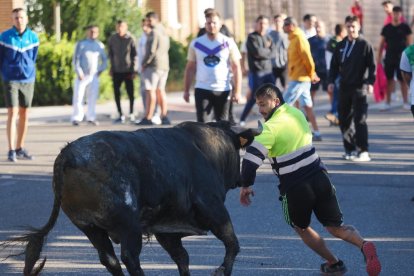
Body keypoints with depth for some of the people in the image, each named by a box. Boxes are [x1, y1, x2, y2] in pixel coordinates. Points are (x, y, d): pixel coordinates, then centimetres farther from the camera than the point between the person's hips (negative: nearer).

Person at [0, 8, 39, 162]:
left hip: (28, 80, 4)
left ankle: (20, 148, 18)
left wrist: (29, 73, 14)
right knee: (12, 114, -9)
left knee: (24, 115, 8)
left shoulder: (33, 37, 3)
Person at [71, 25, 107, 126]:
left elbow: (104, 59, 19)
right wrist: (79, 72, -10)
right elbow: (75, 59, -1)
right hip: (82, 75, -2)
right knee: (78, 97, -7)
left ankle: (91, 117, 8)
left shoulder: (100, 45, 10)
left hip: (94, 76, 2)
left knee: (93, 97, 1)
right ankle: (76, 118, -4)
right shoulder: (81, 44, 2)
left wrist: (101, 70, 5)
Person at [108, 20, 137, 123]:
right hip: (116, 71, 3)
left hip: (128, 71, -3)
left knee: (130, 93, 1)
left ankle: (131, 114, 16)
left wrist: (133, 70, -7)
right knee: (117, 93, 1)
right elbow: (110, 53, 10)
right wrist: (111, 68, 5)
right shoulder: (112, 38, 3)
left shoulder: (130, 39, -6)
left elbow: (134, 55, -3)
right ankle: (121, 115, 8)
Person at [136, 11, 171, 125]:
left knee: (150, 91, -8)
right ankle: (164, 117, 7)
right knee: (160, 90, 12)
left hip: (153, 65, -9)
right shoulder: (164, 32, 17)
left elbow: (151, 51, -17)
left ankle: (148, 118, -10)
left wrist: (144, 63, -7)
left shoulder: (154, 32, -12)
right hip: (164, 65, 9)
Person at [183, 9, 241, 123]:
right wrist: (186, 90, 6)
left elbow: (236, 68, -1)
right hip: (202, 89, 0)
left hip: (223, 90, 0)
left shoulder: (228, 43, 1)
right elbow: (190, 68, 10)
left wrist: (237, 90, -9)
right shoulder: (196, 44, 5)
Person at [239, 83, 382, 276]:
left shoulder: (270, 128, -13)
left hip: (295, 189, -5)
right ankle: (364, 245, -20)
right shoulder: (297, 113, 9)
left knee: (301, 228, 22)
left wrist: (246, 185, -6)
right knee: (336, 227, 8)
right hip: (320, 178, 5)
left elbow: (252, 158, -19)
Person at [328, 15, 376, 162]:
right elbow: (334, 65, 15)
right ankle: (350, 149, 17)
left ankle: (363, 151, -7)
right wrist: (331, 81, 3)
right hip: (344, 88, 5)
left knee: (360, 120, -9)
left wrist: (370, 82, -15)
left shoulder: (364, 45, -2)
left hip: (359, 88, -5)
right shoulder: (341, 45, 11)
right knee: (344, 120, 7)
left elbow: (372, 66, -5)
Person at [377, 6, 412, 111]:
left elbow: (409, 43, 1)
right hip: (389, 58, 2)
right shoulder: (386, 28, 6)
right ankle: (387, 102, 10)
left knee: (403, 80, 2)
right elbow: (382, 43, 10)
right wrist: (379, 56, 4)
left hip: (401, 58, -2)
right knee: (388, 80, 4)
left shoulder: (405, 27, 0)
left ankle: (405, 102, 9)